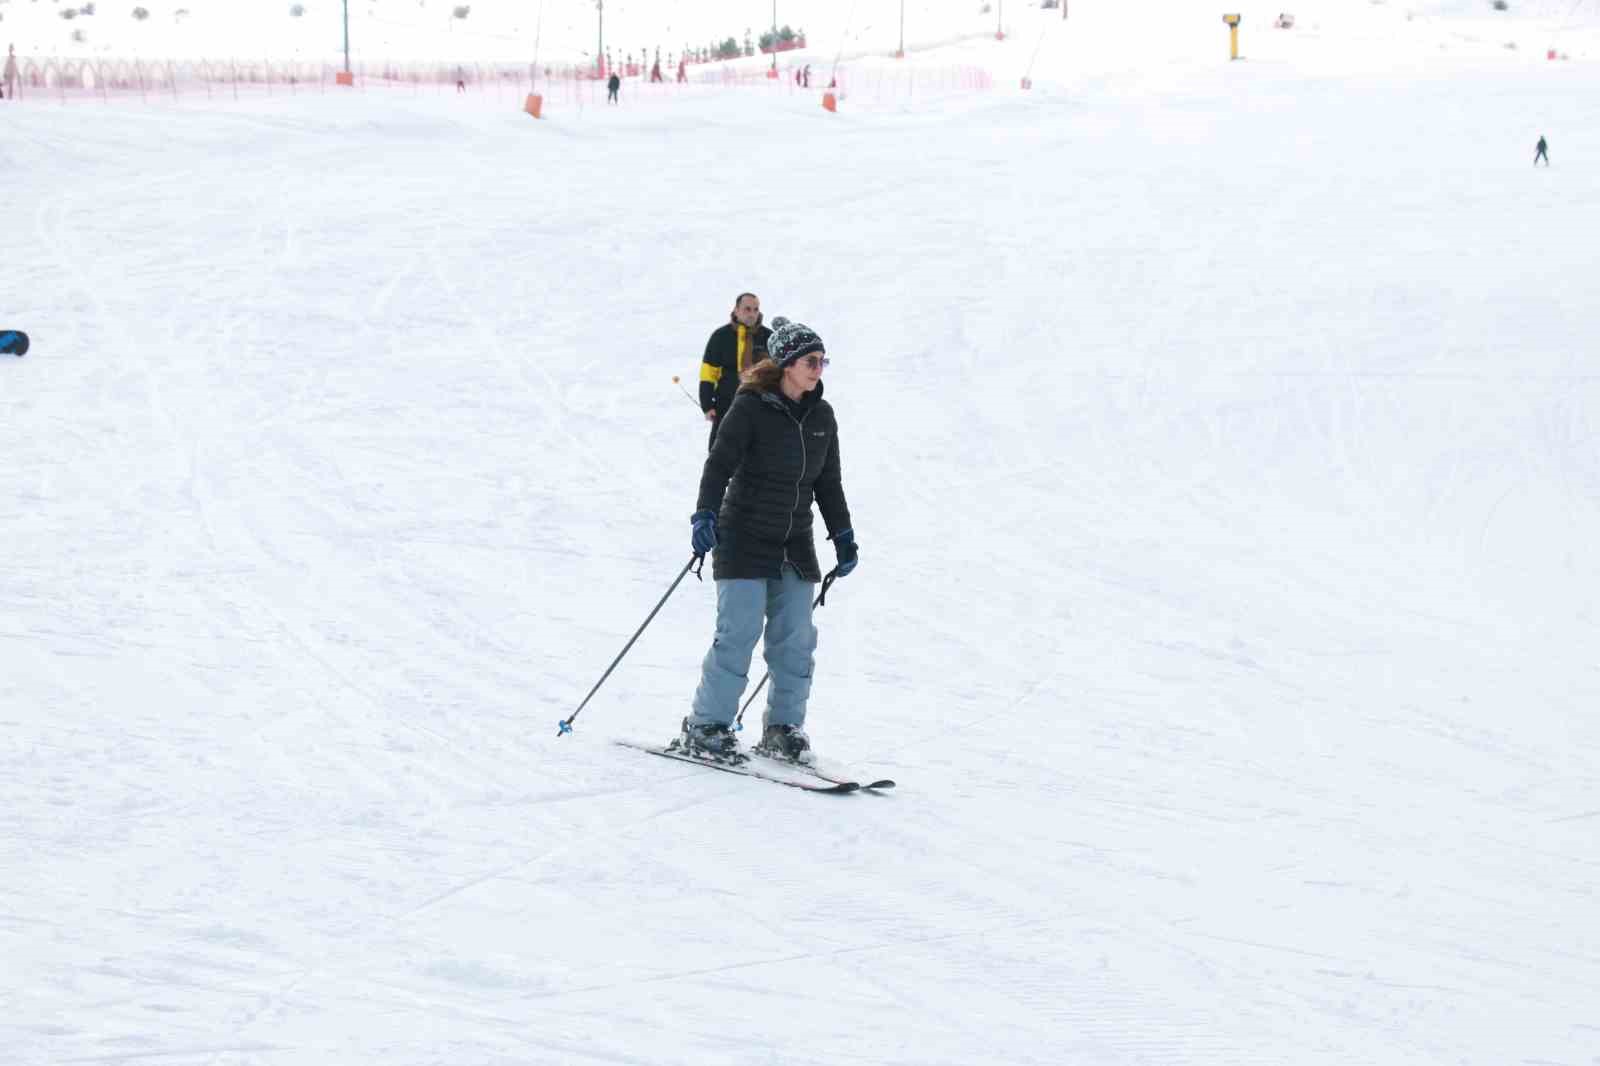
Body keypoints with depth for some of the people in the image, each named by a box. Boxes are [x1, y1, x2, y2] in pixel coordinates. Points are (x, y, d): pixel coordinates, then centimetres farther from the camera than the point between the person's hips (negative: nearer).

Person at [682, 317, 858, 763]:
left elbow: (829, 483, 18)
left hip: (795, 545, 6)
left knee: (795, 638, 2)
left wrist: (843, 536, 15)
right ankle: (706, 726, 0)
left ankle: (783, 728, 14)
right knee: (739, 632, -10)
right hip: (745, 538, -6)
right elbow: (720, 464, -14)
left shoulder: (822, 417, 8)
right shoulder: (751, 408, -10)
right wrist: (705, 514, -27)